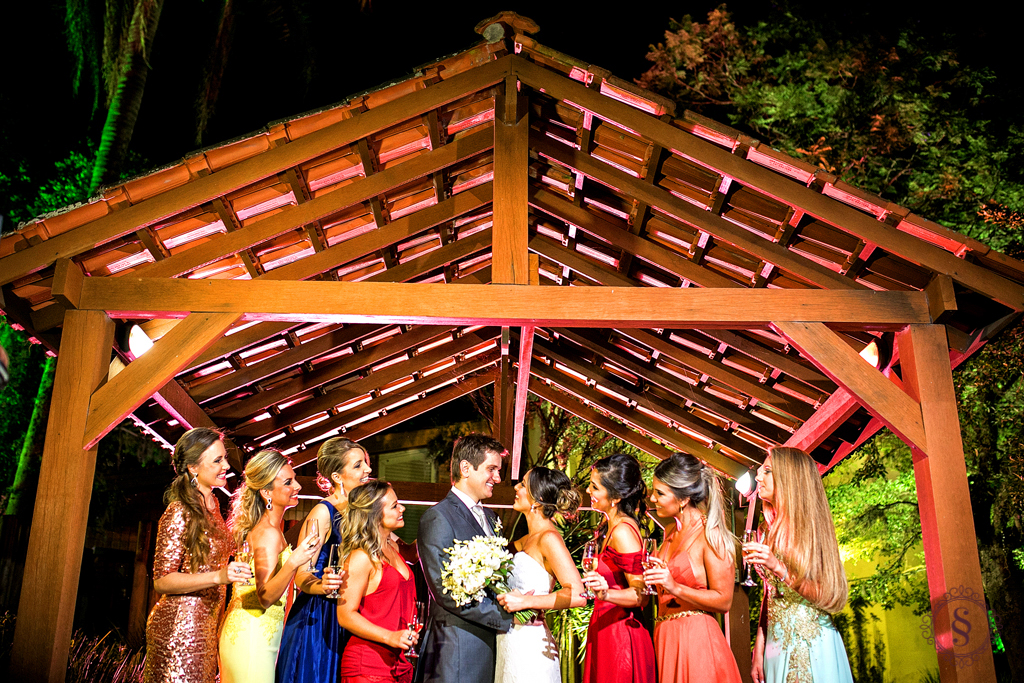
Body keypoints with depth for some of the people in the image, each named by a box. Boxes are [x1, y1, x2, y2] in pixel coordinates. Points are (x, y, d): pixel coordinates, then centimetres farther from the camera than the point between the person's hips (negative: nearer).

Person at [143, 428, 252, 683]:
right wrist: (218, 576, -28)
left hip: (207, 623, 8)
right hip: (180, 626, -8)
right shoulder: (179, 512, -14)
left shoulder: (212, 505, 11)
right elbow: (161, 580, -18)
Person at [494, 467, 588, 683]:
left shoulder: (549, 538, -13)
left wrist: (525, 601, -22)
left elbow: (577, 595, -22)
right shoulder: (526, 540, 13)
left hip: (529, 647, -8)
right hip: (510, 641, 8)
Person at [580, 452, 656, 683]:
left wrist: (606, 593, -36)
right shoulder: (610, 524, 9)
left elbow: (641, 594, -22)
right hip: (605, 628, 9)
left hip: (619, 635, -9)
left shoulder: (623, 531, -20)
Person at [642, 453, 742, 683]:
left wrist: (676, 588, -21)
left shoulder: (709, 535, -11)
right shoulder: (671, 531, 12)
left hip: (696, 637, -7)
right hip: (665, 636, 7)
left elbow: (724, 601, -12)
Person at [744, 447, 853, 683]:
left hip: (811, 643, -5)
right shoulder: (773, 530, 9)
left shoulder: (807, 524, -9)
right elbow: (769, 595, 10)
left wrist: (780, 569, -24)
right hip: (778, 643, 6)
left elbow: (827, 597, -14)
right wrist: (759, 650, 6)